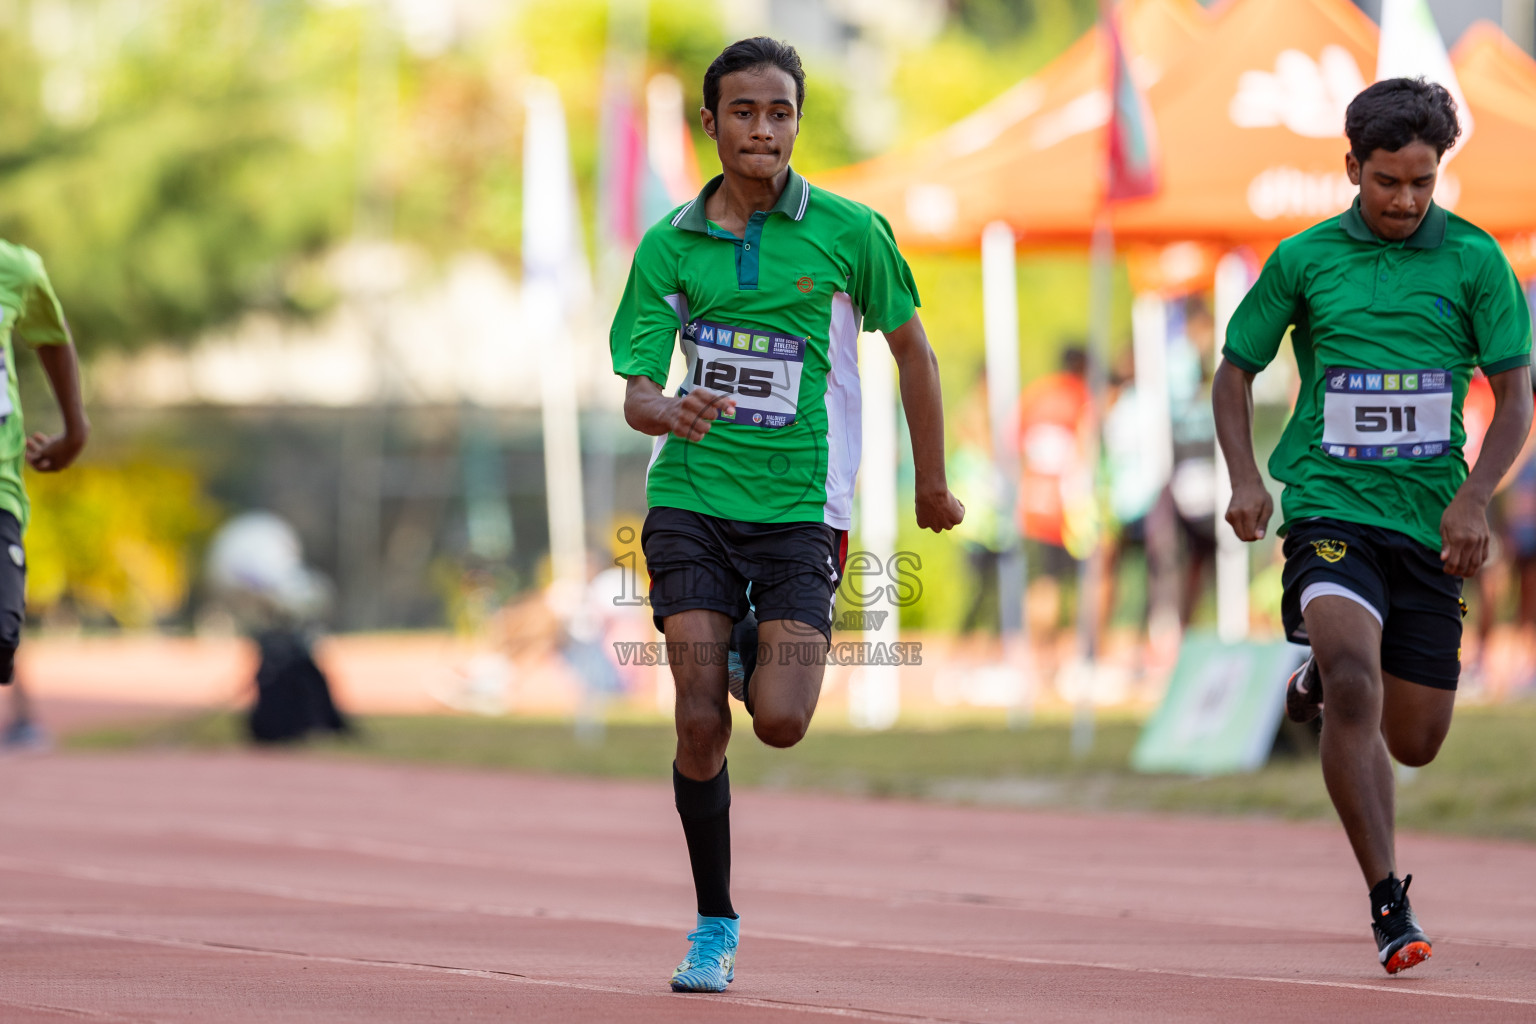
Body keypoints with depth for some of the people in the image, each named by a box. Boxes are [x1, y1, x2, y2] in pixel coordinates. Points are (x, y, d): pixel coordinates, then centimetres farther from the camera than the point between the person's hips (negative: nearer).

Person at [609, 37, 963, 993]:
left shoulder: (850, 230, -2)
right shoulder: (670, 246, 2)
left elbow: (913, 349, 10)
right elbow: (636, 391, -1)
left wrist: (932, 483, 16)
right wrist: (668, 411, -25)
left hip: (801, 507, -1)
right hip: (691, 500, 1)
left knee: (780, 721, -13)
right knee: (700, 723, -8)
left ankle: (766, 659, 25)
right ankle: (715, 929, 7)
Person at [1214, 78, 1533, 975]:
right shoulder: (1304, 260, 3)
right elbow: (1236, 370, 13)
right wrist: (1246, 478, -3)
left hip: (1431, 525, 2)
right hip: (1331, 508, -2)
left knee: (1414, 743, 8)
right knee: (1354, 688, -26)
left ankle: (1325, 677, 44)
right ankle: (1391, 907, -24)